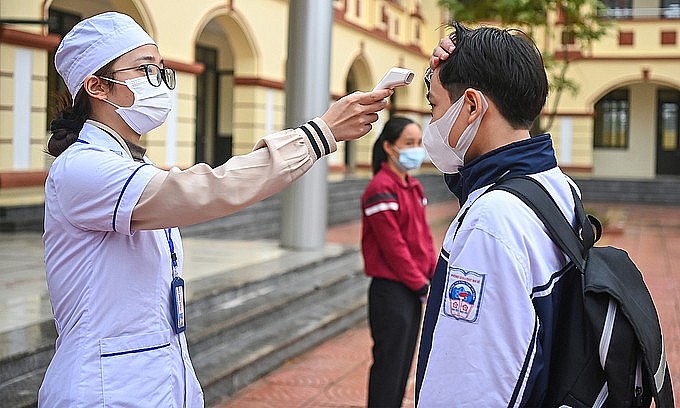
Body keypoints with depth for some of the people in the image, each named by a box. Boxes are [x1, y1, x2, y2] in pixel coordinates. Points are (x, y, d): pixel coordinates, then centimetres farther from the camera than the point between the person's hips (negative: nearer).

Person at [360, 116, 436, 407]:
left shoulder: (413, 187, 12)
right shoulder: (381, 189, -16)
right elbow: (392, 246, -18)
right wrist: (421, 285, -14)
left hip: (413, 290, 9)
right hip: (390, 289, -9)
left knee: (404, 362, 14)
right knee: (389, 364, -1)